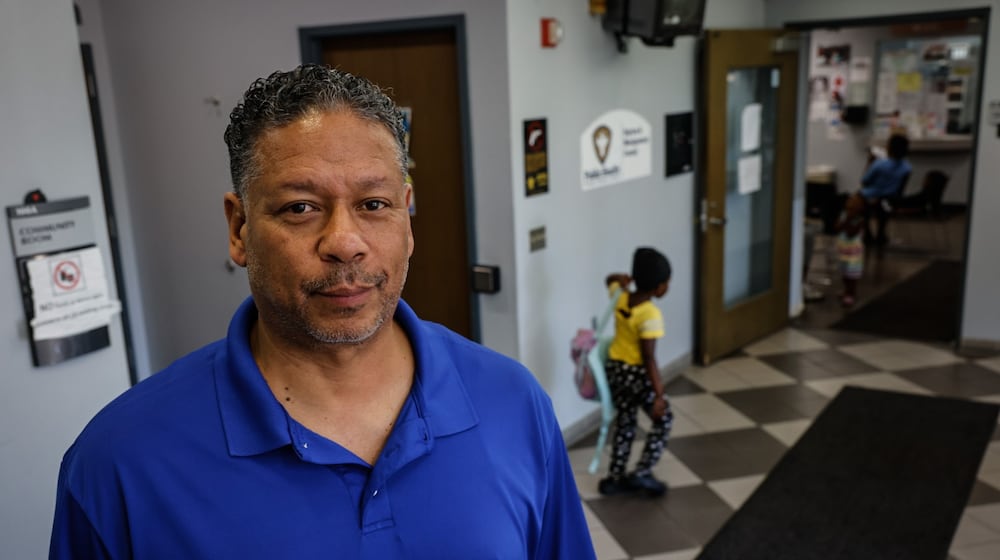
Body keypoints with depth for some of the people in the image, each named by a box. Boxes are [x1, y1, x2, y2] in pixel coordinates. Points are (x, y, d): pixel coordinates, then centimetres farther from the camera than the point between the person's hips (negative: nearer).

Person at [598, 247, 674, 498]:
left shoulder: (620, 298, -3)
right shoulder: (651, 314, -24)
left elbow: (611, 280, 23)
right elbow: (648, 359, -24)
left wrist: (623, 278, 4)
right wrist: (659, 394, -20)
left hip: (614, 368, 7)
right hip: (636, 373, -7)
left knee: (624, 423, 21)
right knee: (664, 419, 13)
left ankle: (615, 478, 26)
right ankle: (642, 473, 9)